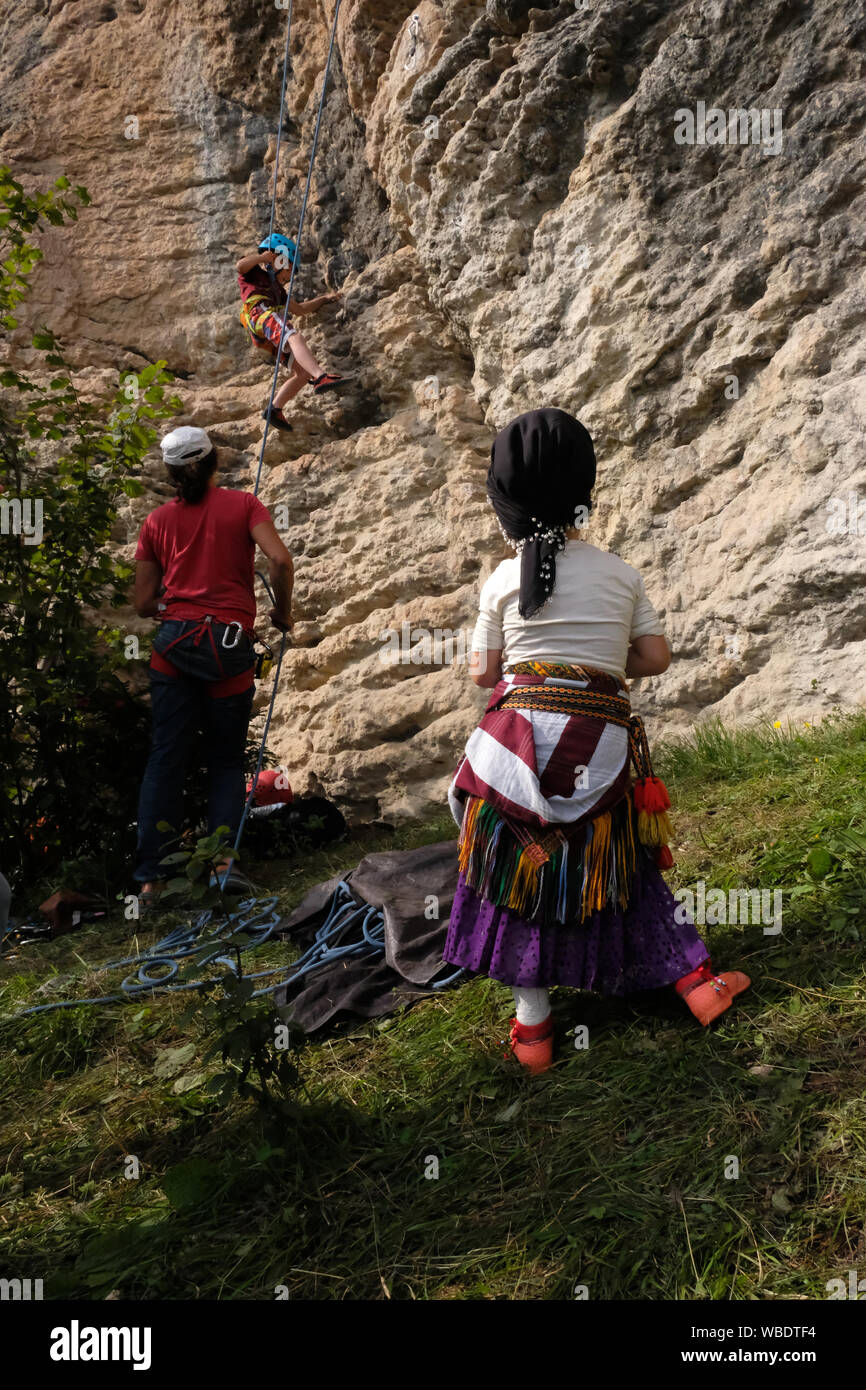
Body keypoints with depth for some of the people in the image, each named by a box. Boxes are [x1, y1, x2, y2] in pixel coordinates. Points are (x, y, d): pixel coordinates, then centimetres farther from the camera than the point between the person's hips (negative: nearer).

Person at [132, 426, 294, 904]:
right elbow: (279, 561, -13)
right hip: (230, 645, -1)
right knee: (227, 759, 12)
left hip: (174, 641, 2)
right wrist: (282, 612, 3)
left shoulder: (157, 521, 9)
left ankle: (149, 877, 4)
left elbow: (144, 605, 9)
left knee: (165, 758, 5)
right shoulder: (242, 504, 2)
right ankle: (225, 854, -4)